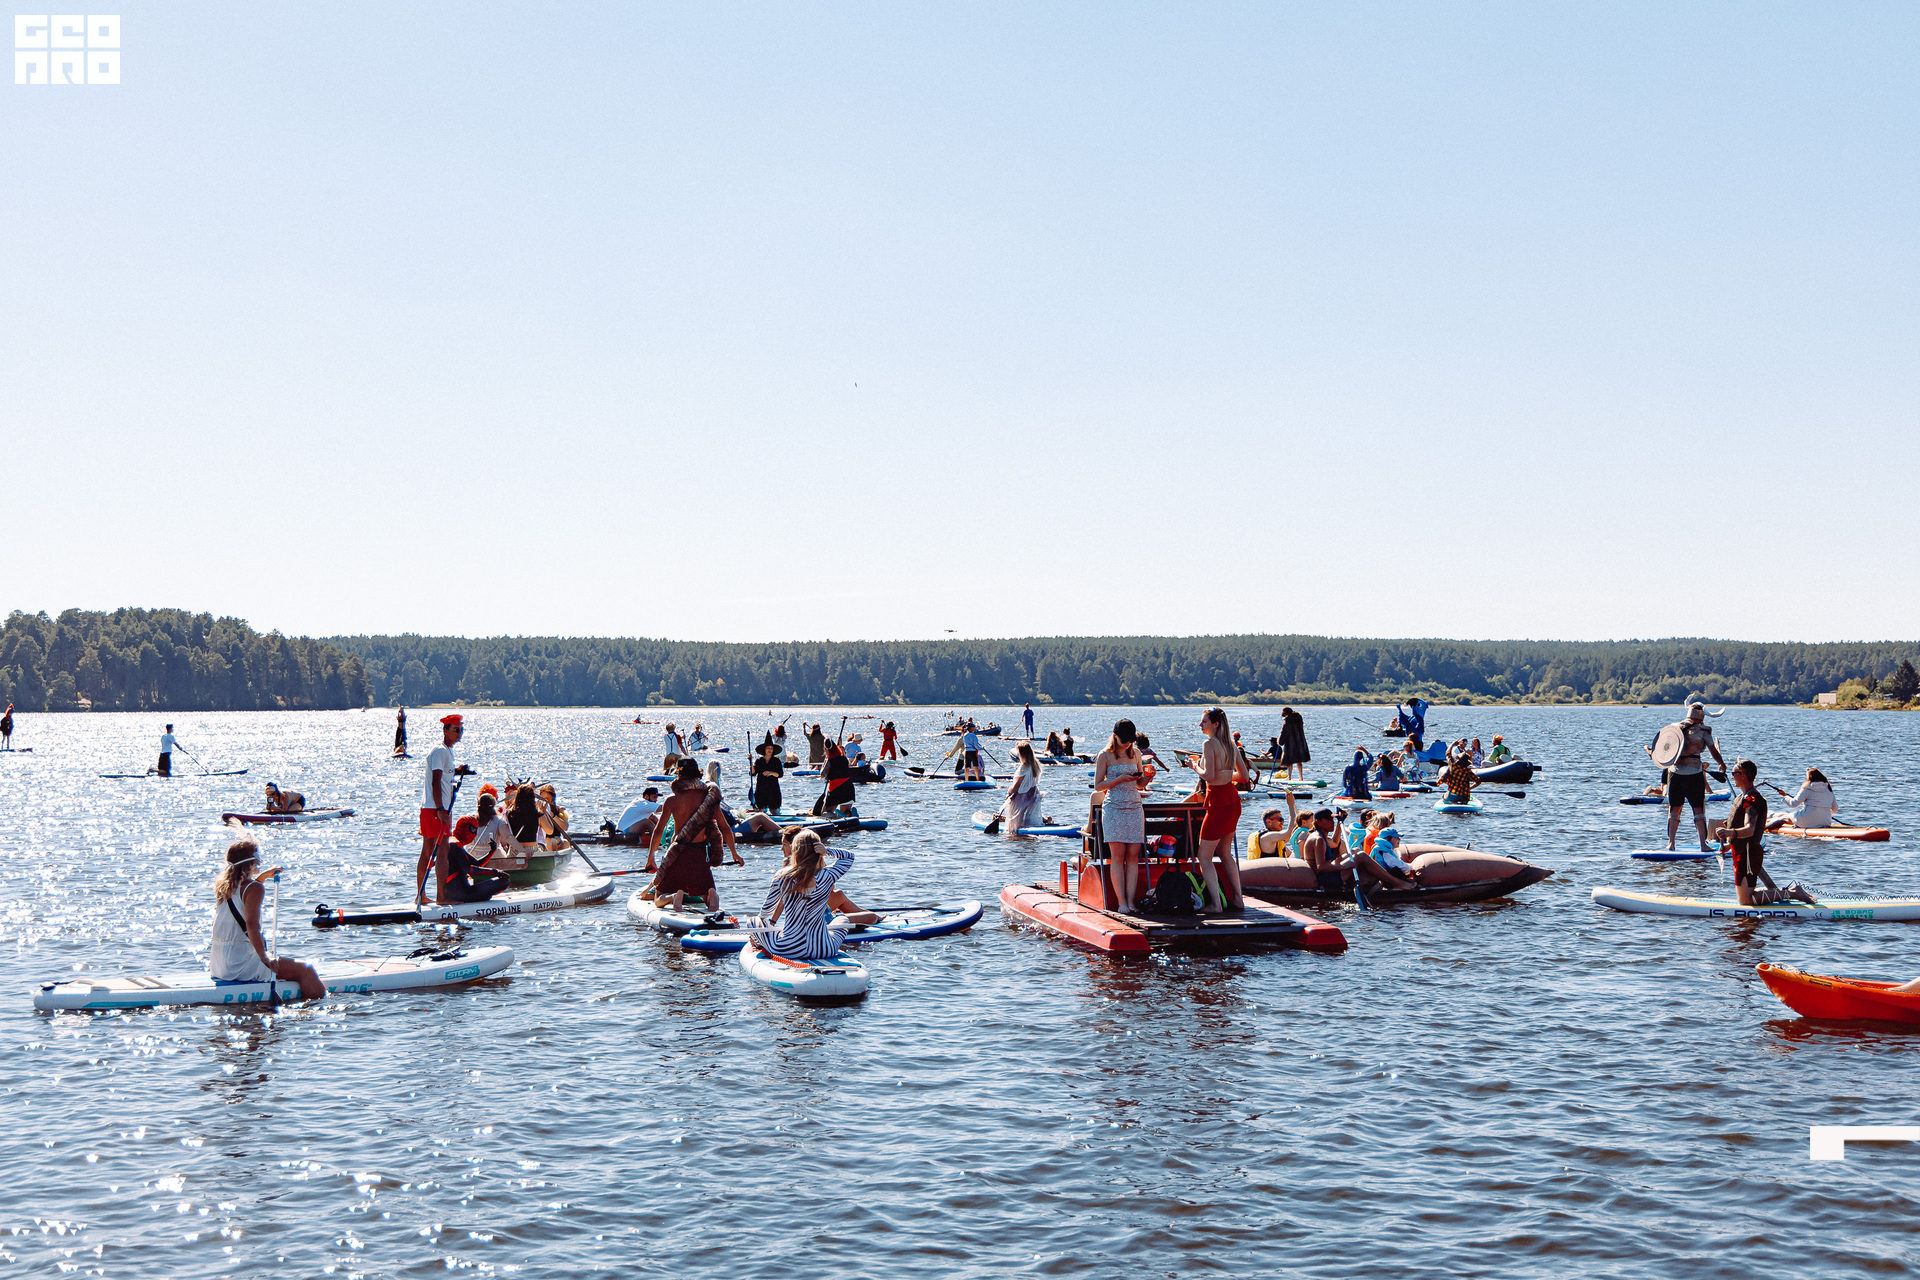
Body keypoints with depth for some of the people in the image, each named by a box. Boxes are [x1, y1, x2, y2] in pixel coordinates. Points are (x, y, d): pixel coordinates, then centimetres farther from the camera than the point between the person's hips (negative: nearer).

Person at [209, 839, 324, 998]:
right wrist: (264, 959, -23)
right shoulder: (255, 888, -14)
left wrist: (261, 877, 41)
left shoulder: (222, 885, 11)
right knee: (305, 970, -8)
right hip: (239, 964, -9)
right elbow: (251, 924, -26)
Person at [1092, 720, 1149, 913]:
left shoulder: (1136, 753, 13)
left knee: (1133, 856, -2)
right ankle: (1121, 902, -7)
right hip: (1114, 808, -4)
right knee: (1118, 856, -7)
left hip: (1135, 808, 4)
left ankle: (1131, 900, -2)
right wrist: (1120, 779, -14)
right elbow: (1098, 785, -2)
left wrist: (1146, 778, -3)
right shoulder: (1105, 756, 0)